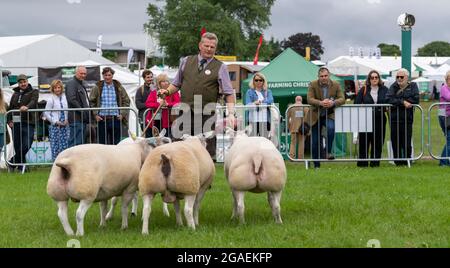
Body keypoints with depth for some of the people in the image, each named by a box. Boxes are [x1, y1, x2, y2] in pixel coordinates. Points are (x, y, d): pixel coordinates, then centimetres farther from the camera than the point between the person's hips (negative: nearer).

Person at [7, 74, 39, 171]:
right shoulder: (15, 94, 20)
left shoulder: (33, 92, 7)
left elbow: (33, 101, -14)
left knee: (26, 145, -15)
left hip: (28, 123, -4)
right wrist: (9, 120, 6)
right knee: (17, 146, 1)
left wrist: (27, 107, -35)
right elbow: (10, 108, 21)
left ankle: (13, 163, -2)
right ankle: (22, 166, 7)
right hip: (16, 123, 4)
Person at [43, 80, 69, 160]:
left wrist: (67, 120, 0)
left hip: (65, 126, 4)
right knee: (55, 147, -4)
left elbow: (67, 111, 15)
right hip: (55, 127, -4)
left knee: (65, 145, 3)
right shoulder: (51, 99, -6)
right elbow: (46, 114, -6)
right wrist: (56, 122, -10)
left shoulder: (64, 98, 6)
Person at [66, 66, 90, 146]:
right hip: (76, 118, -10)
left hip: (83, 119, 10)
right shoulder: (71, 83, -8)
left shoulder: (82, 84, 22)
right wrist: (82, 112, -21)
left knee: (81, 142, 11)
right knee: (75, 142, -11)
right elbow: (72, 100, -20)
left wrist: (88, 114, 14)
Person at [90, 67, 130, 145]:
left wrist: (122, 114, 2)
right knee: (102, 143, 3)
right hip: (102, 120, -1)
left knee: (115, 143, 4)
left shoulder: (118, 87, 8)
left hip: (115, 119, 1)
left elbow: (126, 101, 13)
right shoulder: (97, 87, 4)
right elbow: (91, 102, 7)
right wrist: (95, 114, -3)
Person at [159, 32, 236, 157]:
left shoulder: (220, 67, 3)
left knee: (207, 151, -2)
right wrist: (167, 91, -1)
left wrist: (231, 113, -14)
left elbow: (229, 93, -1)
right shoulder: (186, 61, 12)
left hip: (206, 116, -2)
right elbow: (177, 84, 20)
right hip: (184, 114, 2)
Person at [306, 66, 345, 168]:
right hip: (316, 116, 0)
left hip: (329, 115, 0)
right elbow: (309, 99, -16)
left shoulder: (336, 85, -1)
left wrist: (333, 103, -28)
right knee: (316, 142, 3)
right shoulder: (313, 85, -5)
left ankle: (328, 152, -20)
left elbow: (342, 99, -7)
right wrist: (321, 103, -34)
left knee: (330, 128, -34)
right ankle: (316, 165, 14)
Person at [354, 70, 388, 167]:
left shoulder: (384, 90, 8)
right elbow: (357, 103, 3)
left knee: (378, 142, 4)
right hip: (366, 119, -1)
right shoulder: (363, 90, 4)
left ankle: (375, 162, 12)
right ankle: (362, 162, 4)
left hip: (379, 119, 1)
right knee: (364, 141, -2)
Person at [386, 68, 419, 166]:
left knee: (406, 143, -2)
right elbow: (388, 99, -6)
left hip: (407, 119, -1)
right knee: (396, 143, 1)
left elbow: (415, 99, -8)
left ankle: (407, 161, 7)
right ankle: (398, 161, 8)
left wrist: (397, 102, -8)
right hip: (394, 119, 1)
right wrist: (402, 102, -16)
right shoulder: (394, 86, 11)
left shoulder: (413, 86, 8)